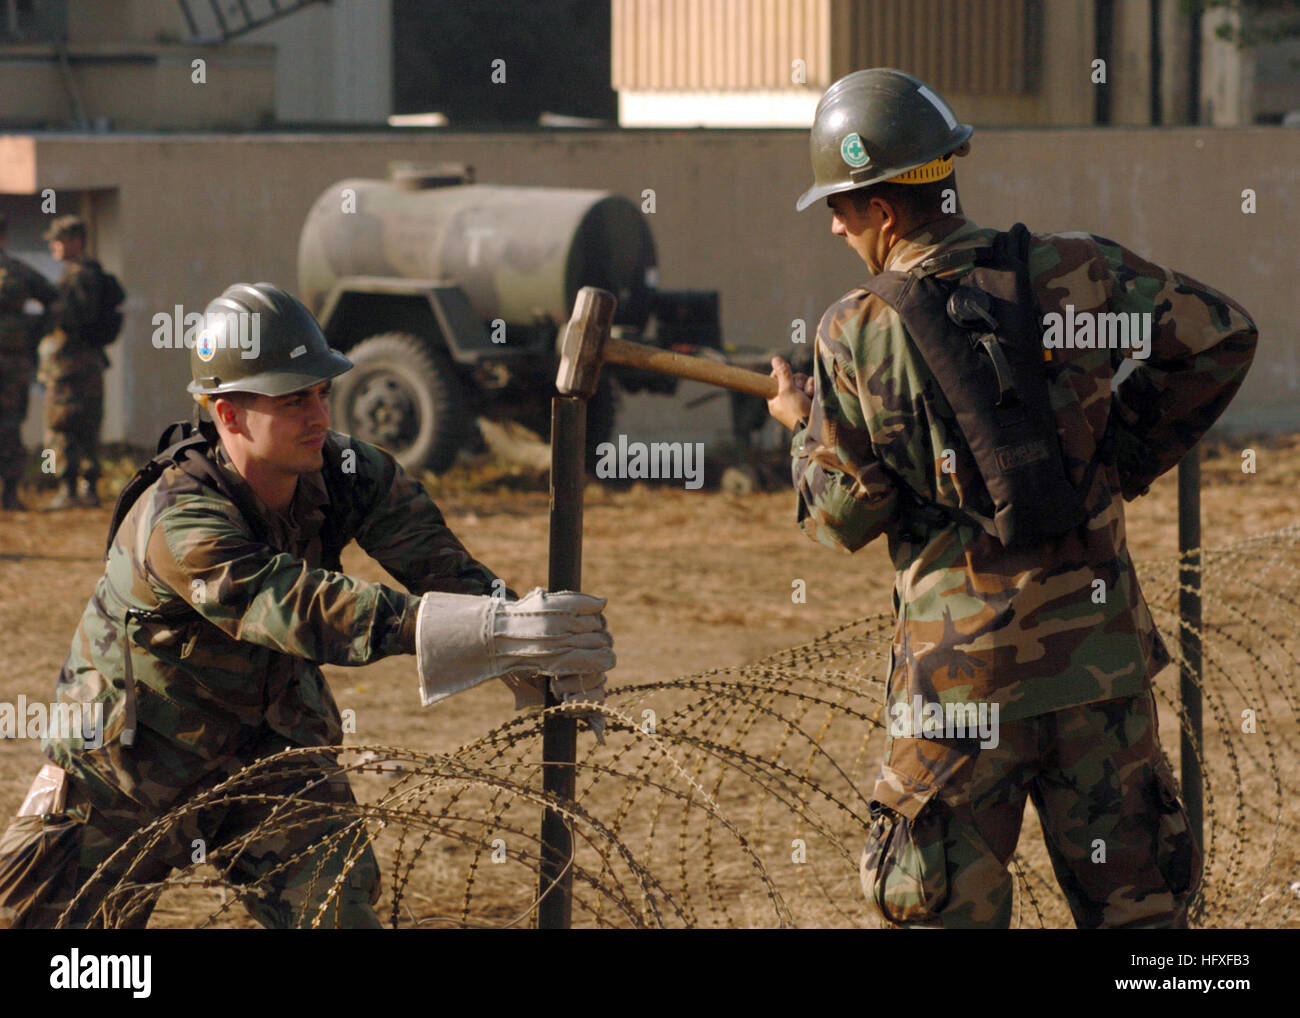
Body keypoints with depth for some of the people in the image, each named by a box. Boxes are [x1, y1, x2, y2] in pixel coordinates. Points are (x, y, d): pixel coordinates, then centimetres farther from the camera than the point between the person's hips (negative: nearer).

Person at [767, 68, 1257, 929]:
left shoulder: (860, 336, -8)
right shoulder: (1073, 271, -2)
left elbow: (845, 516, -1)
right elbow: (1221, 336, 4)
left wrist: (804, 427, 18)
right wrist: (1128, 452, 14)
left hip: (963, 661, -3)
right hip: (1100, 644, 3)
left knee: (943, 905, 8)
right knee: (1133, 898, 10)